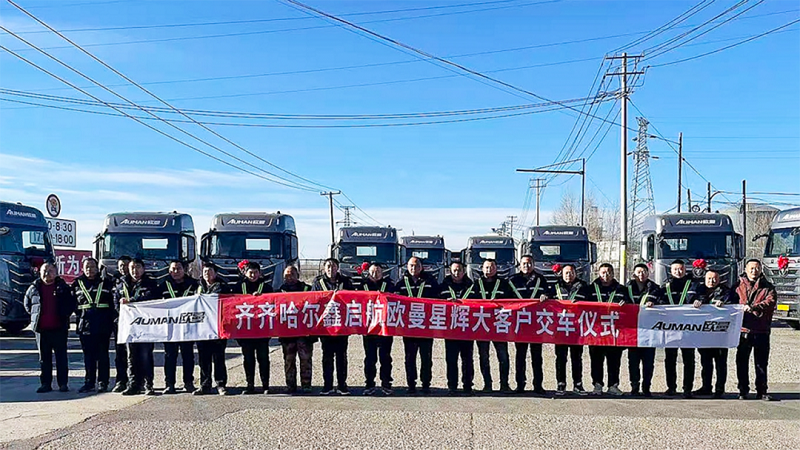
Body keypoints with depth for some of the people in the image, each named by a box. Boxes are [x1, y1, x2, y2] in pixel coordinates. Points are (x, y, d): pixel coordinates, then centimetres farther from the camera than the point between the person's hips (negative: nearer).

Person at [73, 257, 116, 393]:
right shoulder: (77, 284, 11)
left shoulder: (106, 282, 5)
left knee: (102, 355, 2)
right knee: (88, 355, 8)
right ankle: (89, 382, 16)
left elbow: (114, 301, 4)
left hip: (103, 326, -2)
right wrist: (80, 315, 6)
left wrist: (111, 319, -4)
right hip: (85, 325, 2)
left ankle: (102, 383, 8)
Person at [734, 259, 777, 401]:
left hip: (761, 331, -1)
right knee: (742, 362, 5)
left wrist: (753, 307, -26)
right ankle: (743, 391, 13)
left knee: (761, 362, 4)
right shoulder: (739, 286, 12)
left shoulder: (768, 287, 7)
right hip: (743, 329, 1)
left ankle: (761, 391, 13)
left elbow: (770, 302, -10)